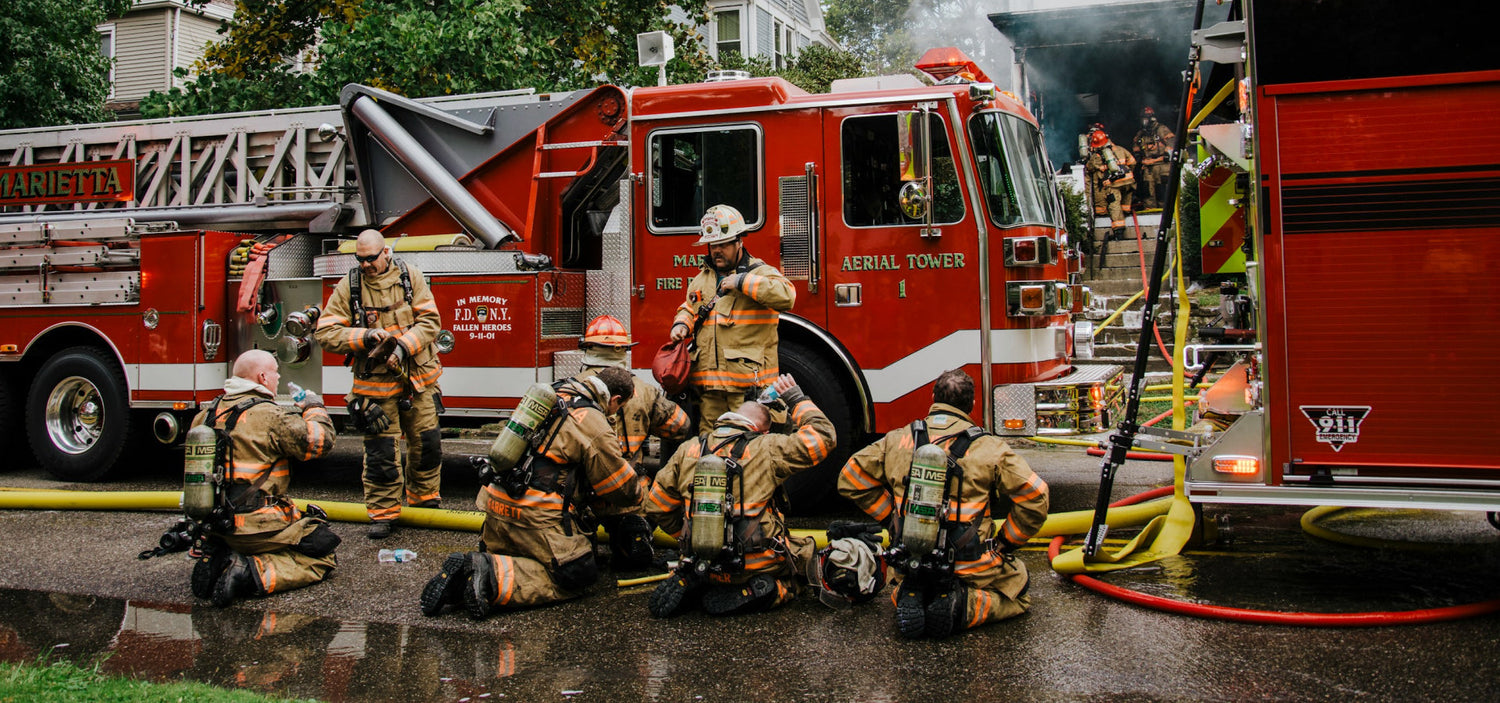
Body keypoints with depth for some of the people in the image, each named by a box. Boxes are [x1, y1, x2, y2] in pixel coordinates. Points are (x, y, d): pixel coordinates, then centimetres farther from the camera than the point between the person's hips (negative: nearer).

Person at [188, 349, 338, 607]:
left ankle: (218, 561, 4)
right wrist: (315, 408, 6)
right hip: (257, 525, -8)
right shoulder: (269, 415, -15)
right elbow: (319, 442, -10)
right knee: (321, 557, 1)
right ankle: (255, 573, -18)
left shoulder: (206, 414, 9)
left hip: (215, 527, 8)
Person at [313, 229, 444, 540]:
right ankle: (383, 512, 13)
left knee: (427, 443, 10)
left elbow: (429, 320, -5)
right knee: (380, 450, 0)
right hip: (376, 384, -2)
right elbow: (325, 332, -5)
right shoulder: (348, 287, -3)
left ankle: (425, 499, 29)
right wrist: (365, 336, -18)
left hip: (417, 379, 2)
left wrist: (403, 346, -20)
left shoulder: (410, 276, 0)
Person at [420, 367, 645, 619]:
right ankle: (493, 575, -17)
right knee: (575, 579, 1)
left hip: (498, 505, 8)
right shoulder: (595, 426, -8)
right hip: (538, 515, -8)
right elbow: (621, 487, 1)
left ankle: (461, 576, -3)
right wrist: (641, 489, 23)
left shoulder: (553, 399, 16)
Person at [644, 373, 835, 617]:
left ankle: (688, 582, 6)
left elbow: (657, 507, 10)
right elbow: (822, 436, 0)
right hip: (756, 566, -4)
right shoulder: (767, 450, -8)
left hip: (703, 566, 5)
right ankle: (762, 590, -4)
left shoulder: (687, 451, 4)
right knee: (807, 550, 21)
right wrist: (796, 399, 13)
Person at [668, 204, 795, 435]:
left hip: (748, 382, -6)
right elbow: (689, 308, 35)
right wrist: (682, 324, 12)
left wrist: (742, 282, -18)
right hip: (708, 382, 6)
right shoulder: (702, 279, 20)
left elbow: (786, 296, -20)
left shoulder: (761, 273, -1)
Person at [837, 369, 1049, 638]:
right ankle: (963, 606, -6)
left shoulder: (896, 440, 2)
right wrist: (1005, 544, 4)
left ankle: (911, 597, 1)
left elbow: (850, 480, 9)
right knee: (1019, 588, 23)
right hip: (970, 566, -3)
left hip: (910, 563, 4)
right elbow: (1034, 496, -10)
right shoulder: (989, 448, -8)